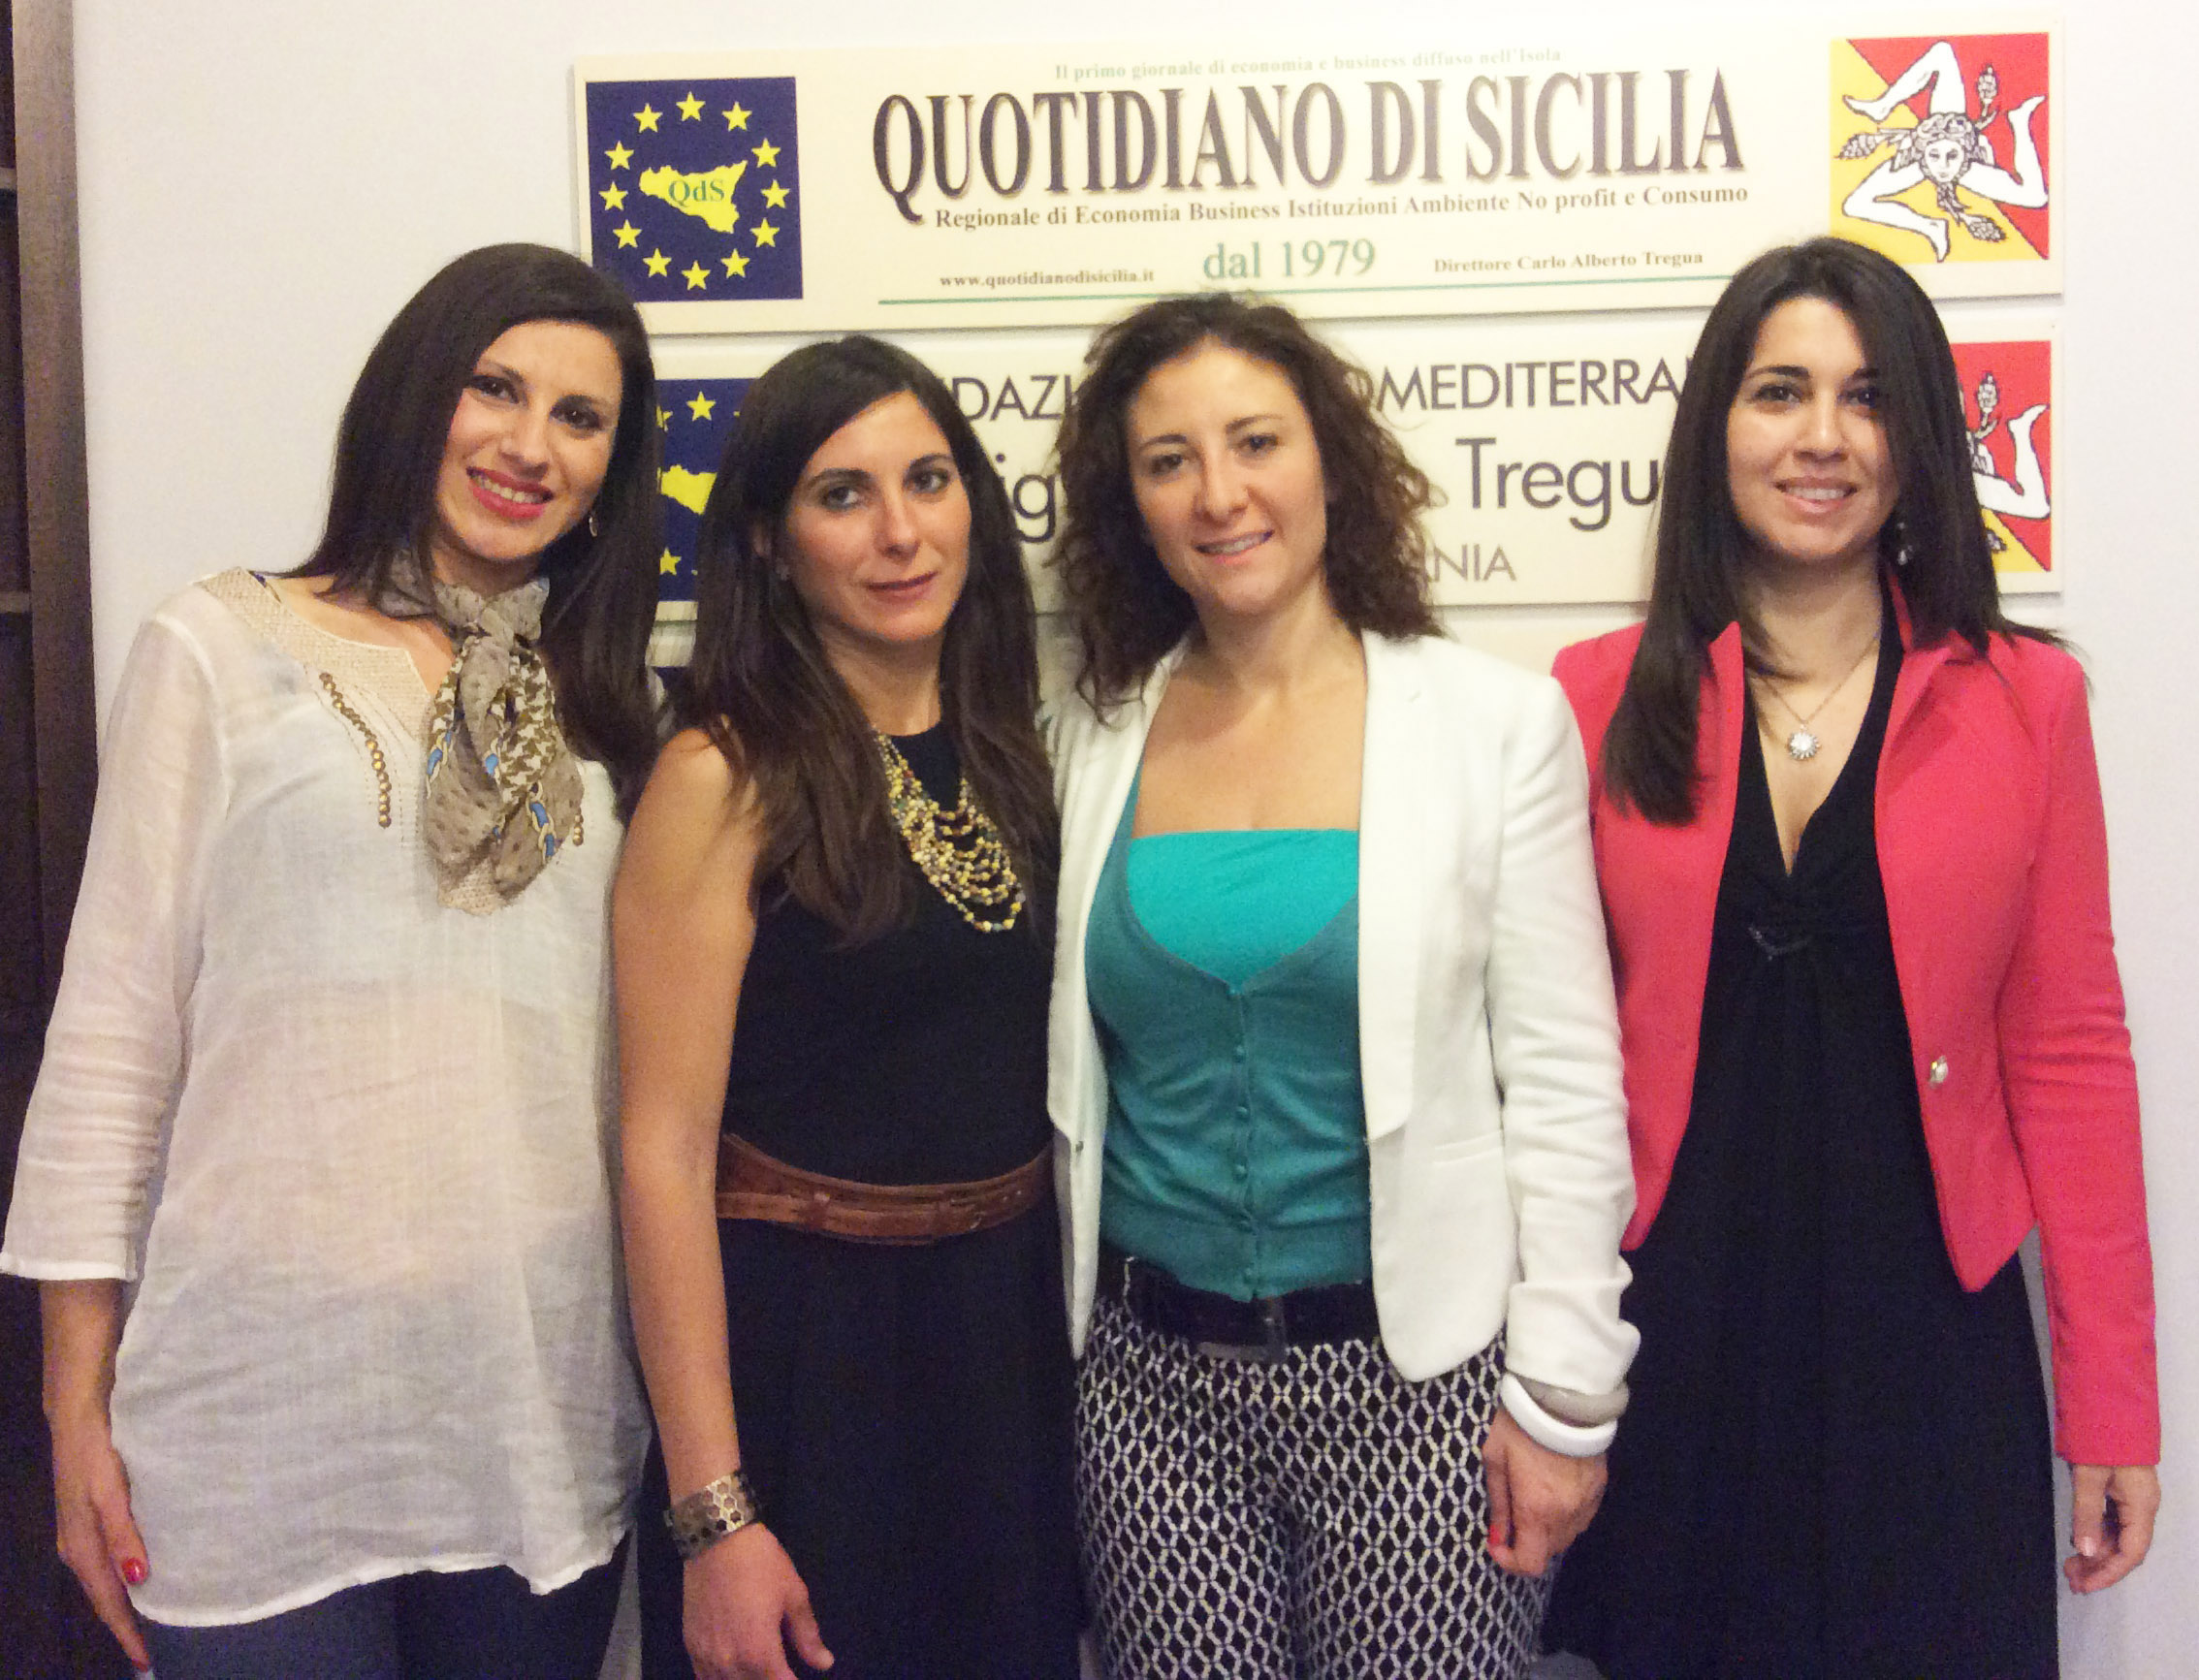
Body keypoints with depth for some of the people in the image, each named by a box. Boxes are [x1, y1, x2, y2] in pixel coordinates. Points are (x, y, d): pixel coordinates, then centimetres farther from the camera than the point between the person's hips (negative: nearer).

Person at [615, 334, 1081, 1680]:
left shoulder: (1008, 742, 5)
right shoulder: (728, 778, -13)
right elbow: (665, 1152, -15)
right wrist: (712, 1514, -18)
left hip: (1016, 1323, 6)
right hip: (803, 1332, -6)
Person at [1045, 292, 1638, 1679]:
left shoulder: (1497, 723, -4)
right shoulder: (1093, 741, 5)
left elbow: (1565, 1082, -5)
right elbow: (1069, 1071, 10)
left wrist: (1564, 1394, -7)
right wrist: (1055, 1338, 9)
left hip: (1416, 1368, -2)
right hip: (1152, 1371, 3)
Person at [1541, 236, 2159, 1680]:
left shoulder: (2023, 703, -1)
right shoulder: (1602, 700, 0)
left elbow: (2069, 1055, 1)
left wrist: (2113, 1401, 1)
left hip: (1925, 1334, 0)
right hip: (1668, 1329, 0)